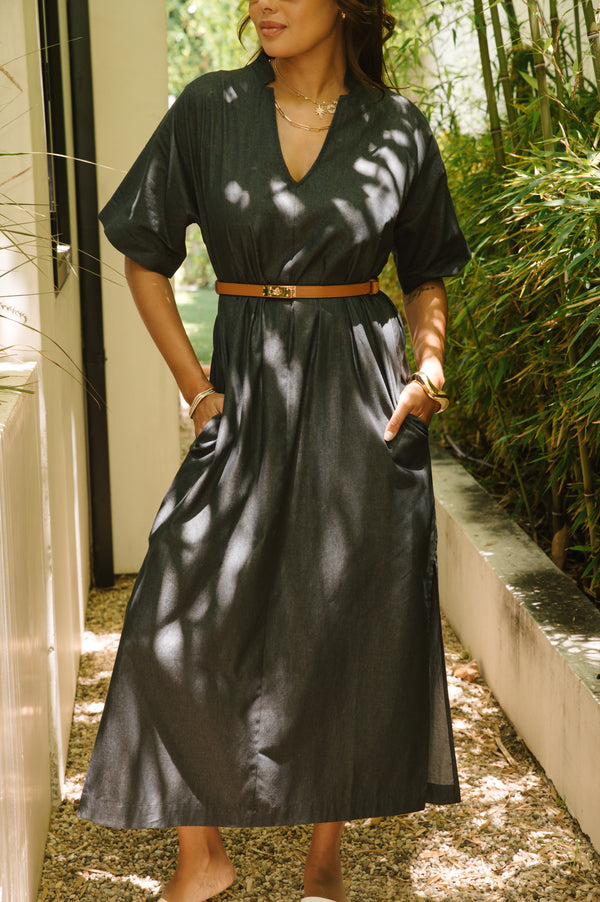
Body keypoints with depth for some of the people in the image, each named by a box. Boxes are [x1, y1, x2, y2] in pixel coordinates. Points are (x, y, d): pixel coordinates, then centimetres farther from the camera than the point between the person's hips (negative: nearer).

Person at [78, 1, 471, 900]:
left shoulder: (396, 129, 1)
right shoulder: (208, 111, 0)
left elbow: (427, 274, 12)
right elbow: (145, 257, 6)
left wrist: (429, 363, -5)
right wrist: (193, 384, 0)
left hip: (363, 396, 0)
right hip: (248, 394, 1)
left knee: (351, 625, 4)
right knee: (180, 626, -5)